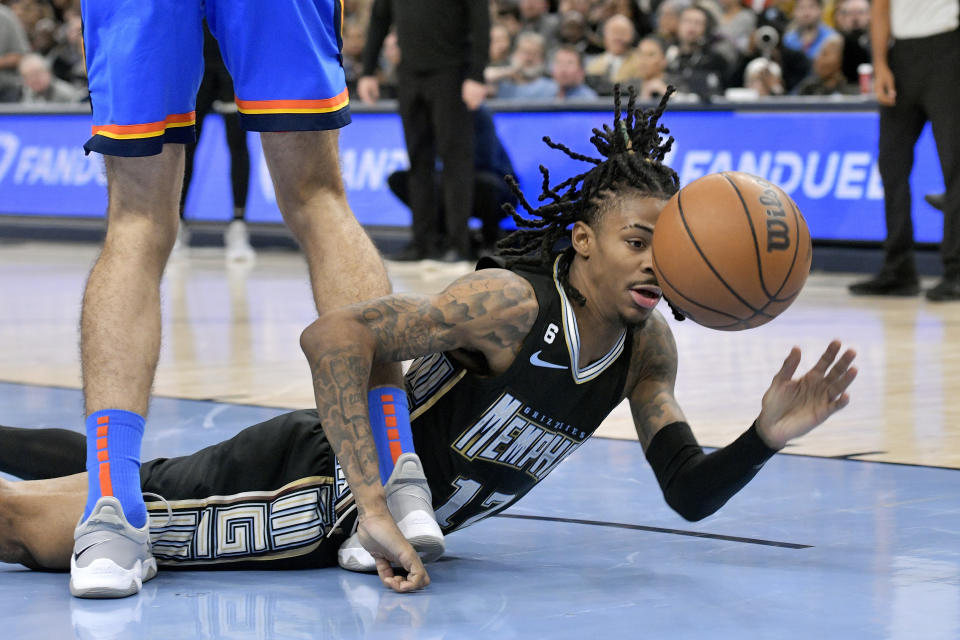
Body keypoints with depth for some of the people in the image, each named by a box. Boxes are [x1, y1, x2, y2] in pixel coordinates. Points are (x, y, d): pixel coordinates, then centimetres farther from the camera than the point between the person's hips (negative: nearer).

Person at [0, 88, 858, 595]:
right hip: (317, 479, -8)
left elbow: (690, 495, 1)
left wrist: (767, 436, -20)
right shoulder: (512, 303, -29)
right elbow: (335, 334, -35)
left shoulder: (648, 346, -4)